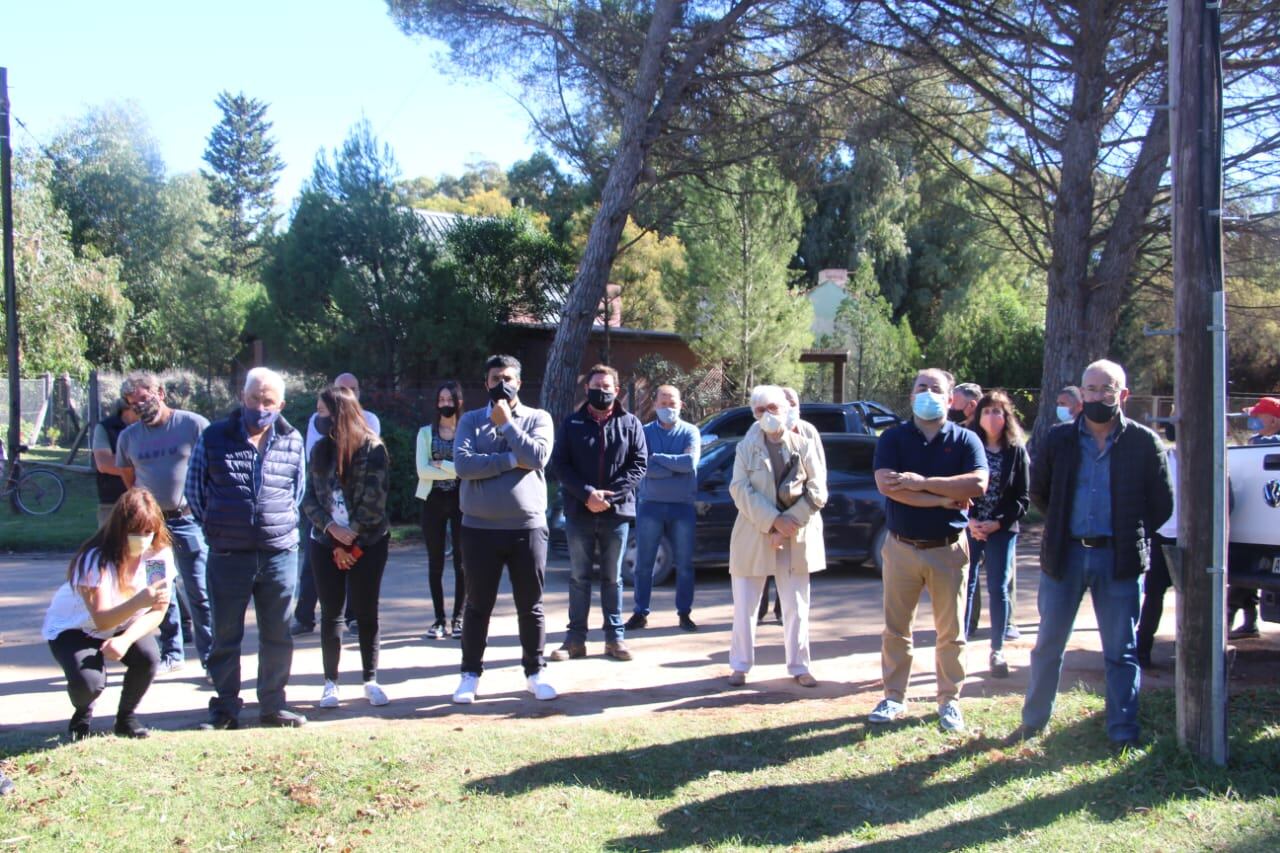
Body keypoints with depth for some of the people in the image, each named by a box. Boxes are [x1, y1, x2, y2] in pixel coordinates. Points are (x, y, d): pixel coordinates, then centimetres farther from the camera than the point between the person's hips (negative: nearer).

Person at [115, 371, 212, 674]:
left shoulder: (193, 425, -6)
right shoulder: (129, 437, 8)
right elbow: (128, 476, 20)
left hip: (188, 520, -5)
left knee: (198, 592, -4)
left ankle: (210, 657, 1)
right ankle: (170, 653, 22)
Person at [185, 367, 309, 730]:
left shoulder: (292, 441, 4)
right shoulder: (214, 438, -1)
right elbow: (195, 489, 7)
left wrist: (283, 524, 10)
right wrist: (216, 527, 8)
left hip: (280, 554, 2)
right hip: (228, 557, -2)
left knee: (278, 635, 9)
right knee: (226, 635, 6)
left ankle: (273, 705, 21)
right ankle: (225, 707, 18)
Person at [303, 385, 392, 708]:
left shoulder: (372, 449, -9)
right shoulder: (320, 450, 4)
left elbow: (373, 502, -12)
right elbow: (309, 498, 2)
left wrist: (350, 543, -11)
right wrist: (331, 528, -14)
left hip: (367, 543, -3)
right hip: (325, 542, 3)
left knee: (366, 612, 2)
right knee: (331, 612, 6)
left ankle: (371, 680, 12)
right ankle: (331, 681, 13)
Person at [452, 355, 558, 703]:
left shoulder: (538, 419, 4)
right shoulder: (471, 421, 4)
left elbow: (538, 456, -15)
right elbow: (463, 464, -12)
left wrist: (506, 423, -10)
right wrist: (512, 460, -13)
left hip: (528, 527, 0)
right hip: (480, 528, 0)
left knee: (530, 606, 9)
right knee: (478, 605, 9)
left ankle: (534, 672, 21)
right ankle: (470, 674, 20)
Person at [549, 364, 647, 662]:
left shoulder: (630, 423, 4)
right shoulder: (572, 423, 5)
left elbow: (639, 464, -1)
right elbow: (559, 464, -1)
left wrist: (609, 494, -13)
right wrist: (587, 494, -14)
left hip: (616, 513, 0)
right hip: (579, 512, 1)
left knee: (612, 578, 8)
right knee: (579, 577, 7)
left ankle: (615, 637, 15)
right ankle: (575, 638, 12)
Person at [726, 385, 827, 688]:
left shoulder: (804, 445, 1)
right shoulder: (746, 448, 2)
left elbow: (817, 491, -2)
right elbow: (740, 490, -8)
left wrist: (791, 522, -13)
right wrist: (774, 521, -19)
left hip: (796, 539, 0)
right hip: (753, 535, 0)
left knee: (797, 606, 6)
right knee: (745, 606, 5)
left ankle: (799, 667, 17)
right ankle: (740, 665, 16)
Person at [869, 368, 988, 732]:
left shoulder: (965, 439, 1)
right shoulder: (893, 438, 1)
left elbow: (977, 484, -17)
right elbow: (886, 484, -17)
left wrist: (923, 482, -20)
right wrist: (943, 498, -18)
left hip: (949, 549, 0)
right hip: (901, 548, 1)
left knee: (951, 632, 7)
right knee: (895, 629, 9)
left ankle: (949, 701, 20)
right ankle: (894, 697, 21)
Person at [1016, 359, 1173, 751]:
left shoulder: (1144, 443, -2)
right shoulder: (1059, 439, 3)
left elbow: (1162, 504, 4)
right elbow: (1038, 492, 15)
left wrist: (1131, 537, 3)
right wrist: (1062, 528, 10)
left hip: (1118, 559, -2)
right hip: (1065, 554, 2)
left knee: (1122, 651, 6)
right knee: (1048, 645, 10)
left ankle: (1123, 732, 15)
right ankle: (1033, 720, 22)